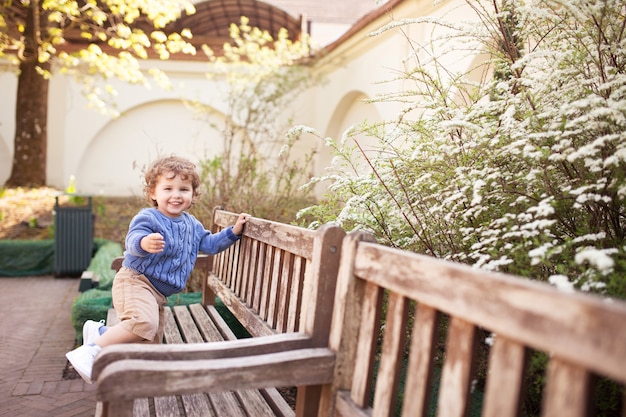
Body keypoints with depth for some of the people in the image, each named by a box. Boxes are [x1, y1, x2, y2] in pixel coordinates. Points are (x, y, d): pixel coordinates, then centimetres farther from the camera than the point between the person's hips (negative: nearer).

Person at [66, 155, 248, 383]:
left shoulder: (192, 225, 11)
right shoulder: (147, 218, -13)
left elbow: (210, 244, 23)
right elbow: (132, 241, -31)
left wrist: (234, 231, 13)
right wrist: (144, 243, -54)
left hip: (158, 294, 9)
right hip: (135, 281, -8)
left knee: (151, 343, 13)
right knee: (145, 323, -36)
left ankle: (100, 331, 28)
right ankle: (91, 352, -22)